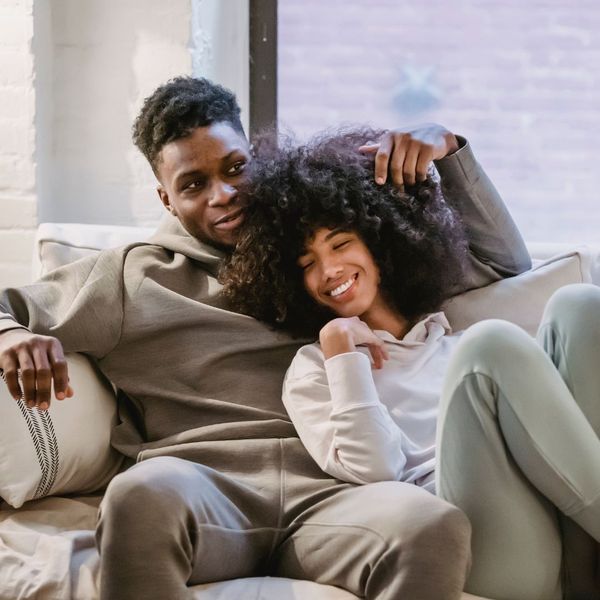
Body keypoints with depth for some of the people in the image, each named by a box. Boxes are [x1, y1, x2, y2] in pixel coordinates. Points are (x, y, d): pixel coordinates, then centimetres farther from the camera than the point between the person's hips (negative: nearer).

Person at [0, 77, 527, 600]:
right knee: (145, 491, -39)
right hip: (200, 490, 0)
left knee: (433, 523, -36)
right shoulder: (129, 276, 22)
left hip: (326, 494, 1)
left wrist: (444, 145, 14)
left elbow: (503, 260, 29)